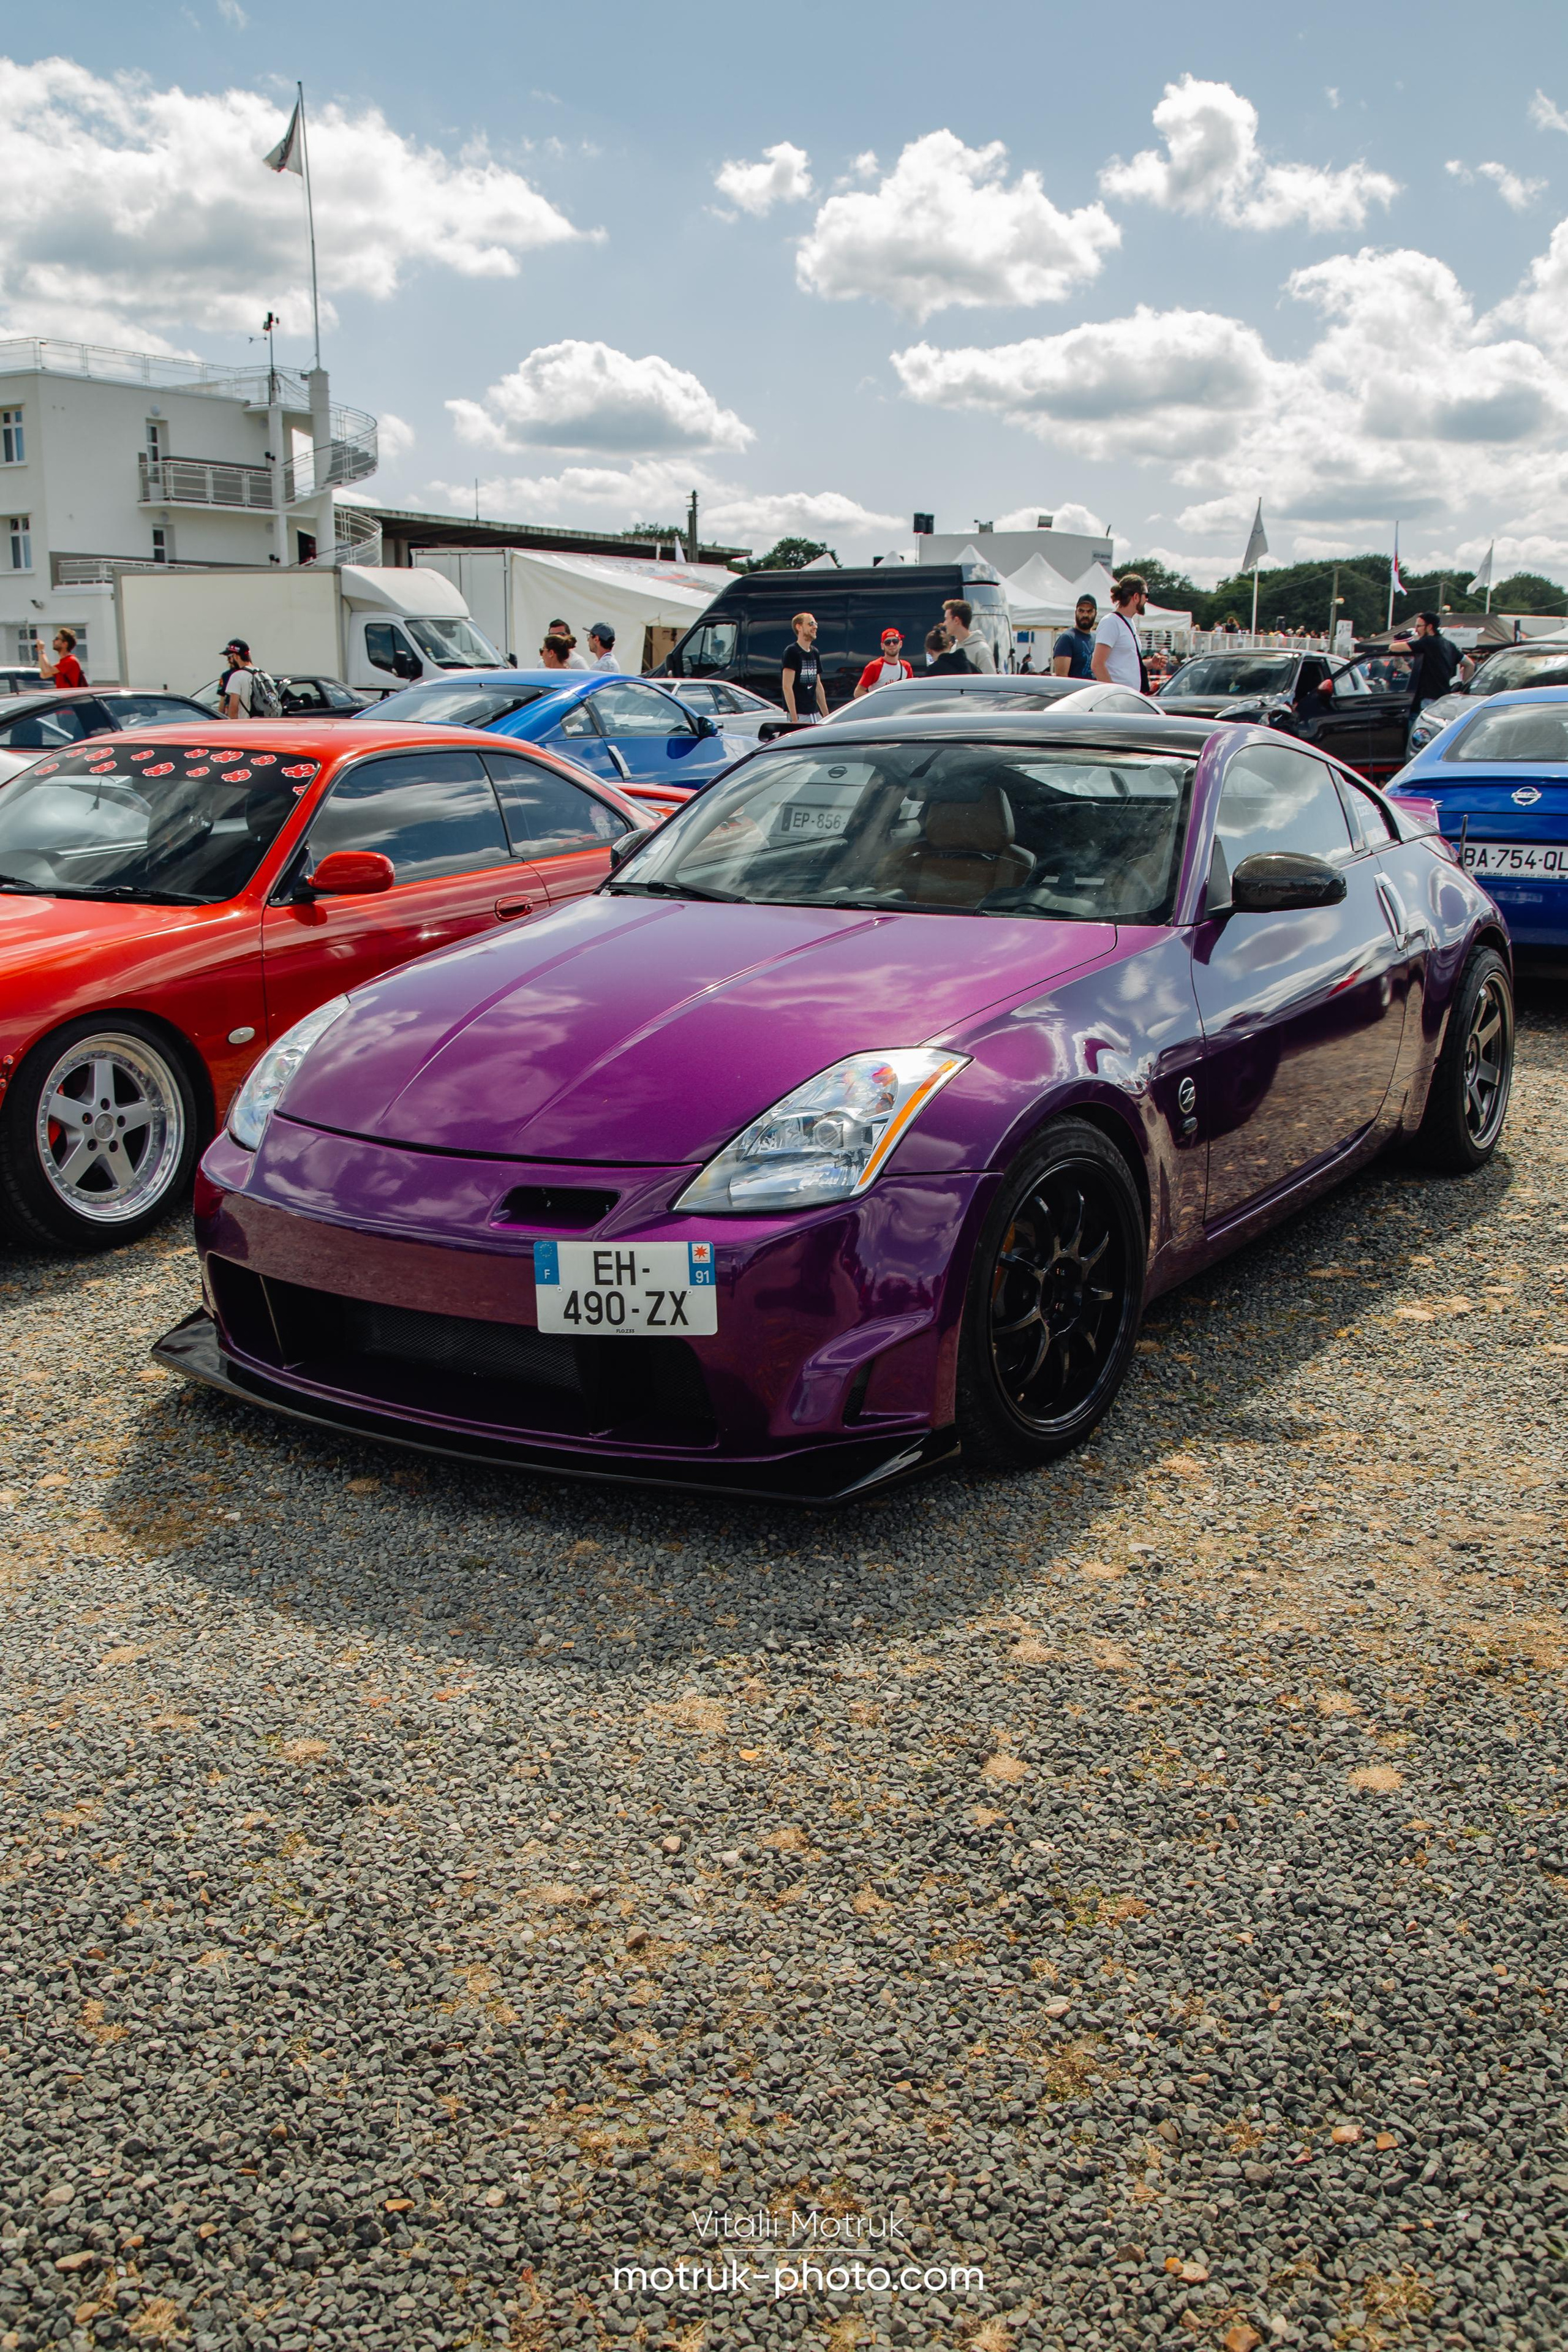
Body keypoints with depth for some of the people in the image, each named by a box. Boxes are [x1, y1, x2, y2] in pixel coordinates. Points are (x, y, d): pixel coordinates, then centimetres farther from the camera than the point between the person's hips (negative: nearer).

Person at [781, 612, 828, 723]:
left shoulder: (815, 652, 16)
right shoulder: (792, 652, -8)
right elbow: (787, 687, -15)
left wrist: (826, 716, 17)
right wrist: (794, 719, -20)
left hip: (815, 713, 8)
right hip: (799, 715, -8)